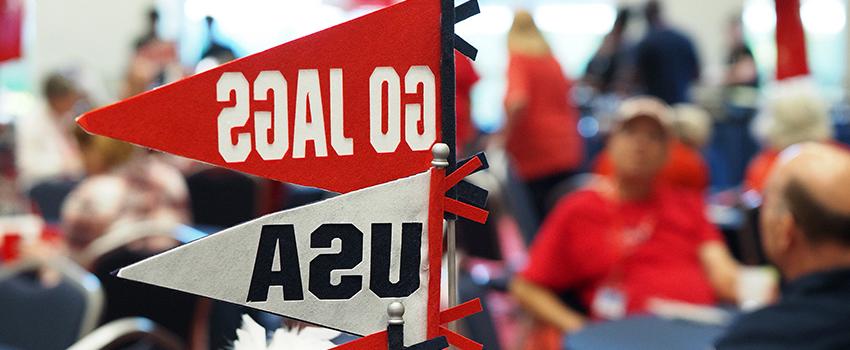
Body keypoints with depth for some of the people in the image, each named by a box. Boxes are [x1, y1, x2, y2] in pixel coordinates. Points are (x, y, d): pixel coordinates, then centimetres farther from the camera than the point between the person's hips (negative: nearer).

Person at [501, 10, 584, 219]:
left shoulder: (519, 61, -5)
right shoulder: (553, 61, 16)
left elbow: (518, 102, -23)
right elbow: (571, 109, 25)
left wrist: (506, 135, -13)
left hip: (538, 156, -7)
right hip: (568, 152, 7)